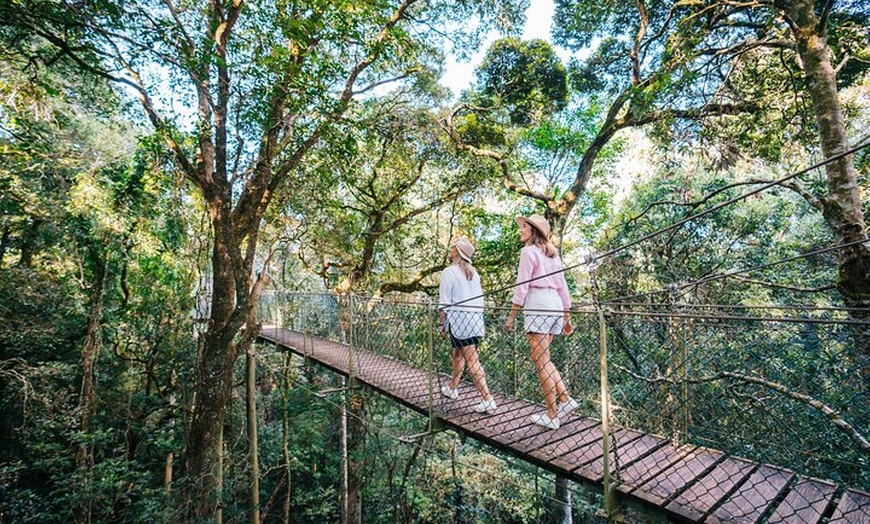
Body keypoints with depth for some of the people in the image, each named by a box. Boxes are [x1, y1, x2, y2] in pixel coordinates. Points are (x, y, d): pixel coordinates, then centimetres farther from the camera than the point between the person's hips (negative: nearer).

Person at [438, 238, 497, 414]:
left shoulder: (449, 272, -5)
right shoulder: (474, 273, 17)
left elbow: (444, 302, -8)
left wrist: (442, 323, -1)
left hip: (459, 318, -8)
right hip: (476, 318, 8)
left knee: (472, 361, -8)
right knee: (457, 354, 22)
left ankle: (487, 400, -11)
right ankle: (452, 388, 34)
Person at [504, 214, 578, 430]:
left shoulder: (529, 251, -4)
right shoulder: (553, 254, 20)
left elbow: (521, 286, -10)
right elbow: (563, 287, 19)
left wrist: (511, 316, -7)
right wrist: (567, 317, 23)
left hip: (537, 305, -8)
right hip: (555, 305, 8)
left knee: (541, 361, -2)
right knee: (543, 358, 18)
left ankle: (552, 416, 4)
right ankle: (565, 399, 13)